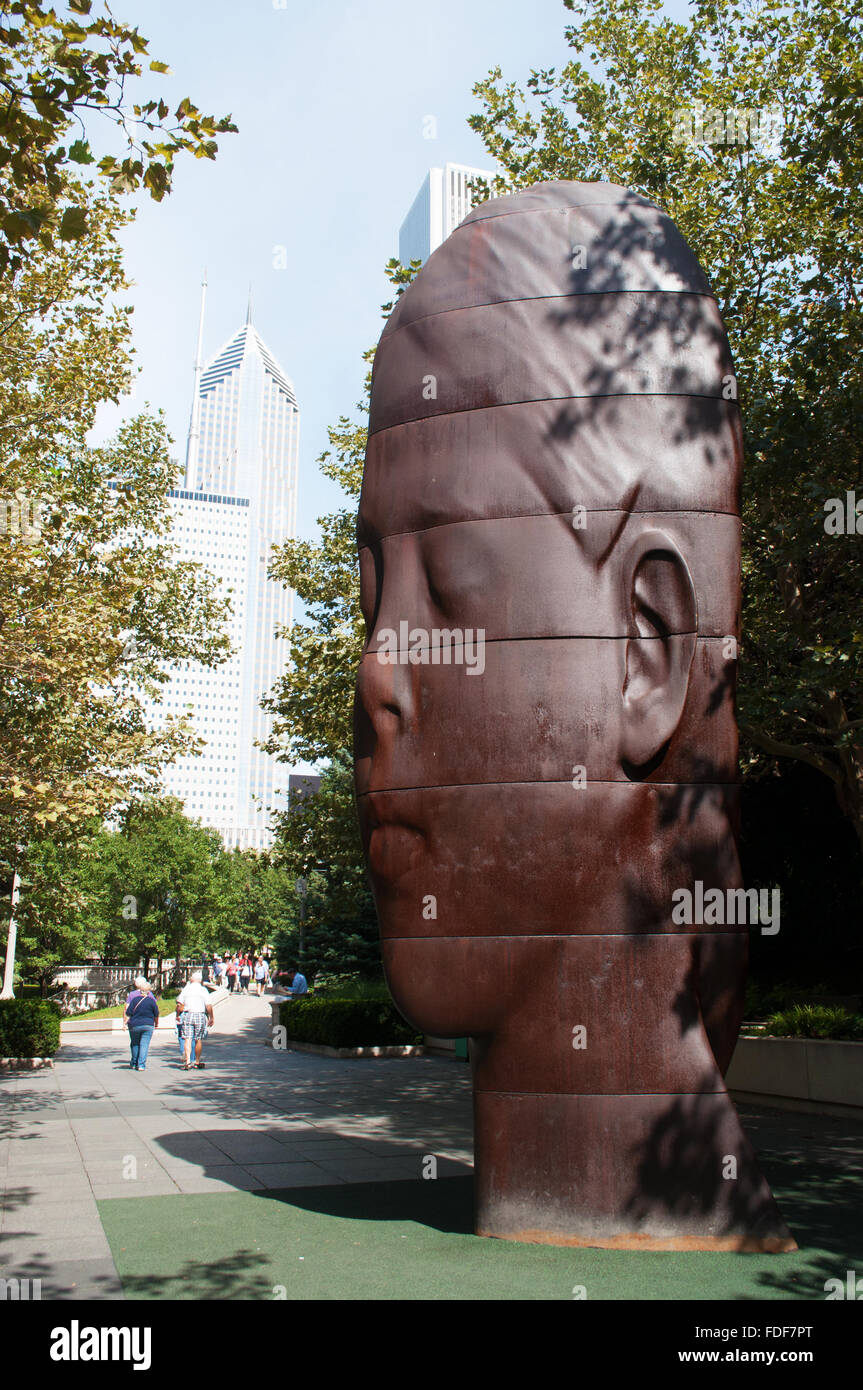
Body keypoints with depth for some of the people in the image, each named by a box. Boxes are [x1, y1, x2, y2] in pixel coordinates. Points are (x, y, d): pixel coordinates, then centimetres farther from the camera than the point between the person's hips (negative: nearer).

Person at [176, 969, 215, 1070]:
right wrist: (211, 1018, 3)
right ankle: (197, 1062, 18)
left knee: (187, 1039, -2)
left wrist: (178, 1015, 19)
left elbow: (179, 1005, 5)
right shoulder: (203, 990, 0)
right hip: (200, 1015, -1)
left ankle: (187, 1061, -17)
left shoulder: (186, 989, 6)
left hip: (187, 1015, 1)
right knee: (198, 1040, 9)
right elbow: (208, 1006, -5)